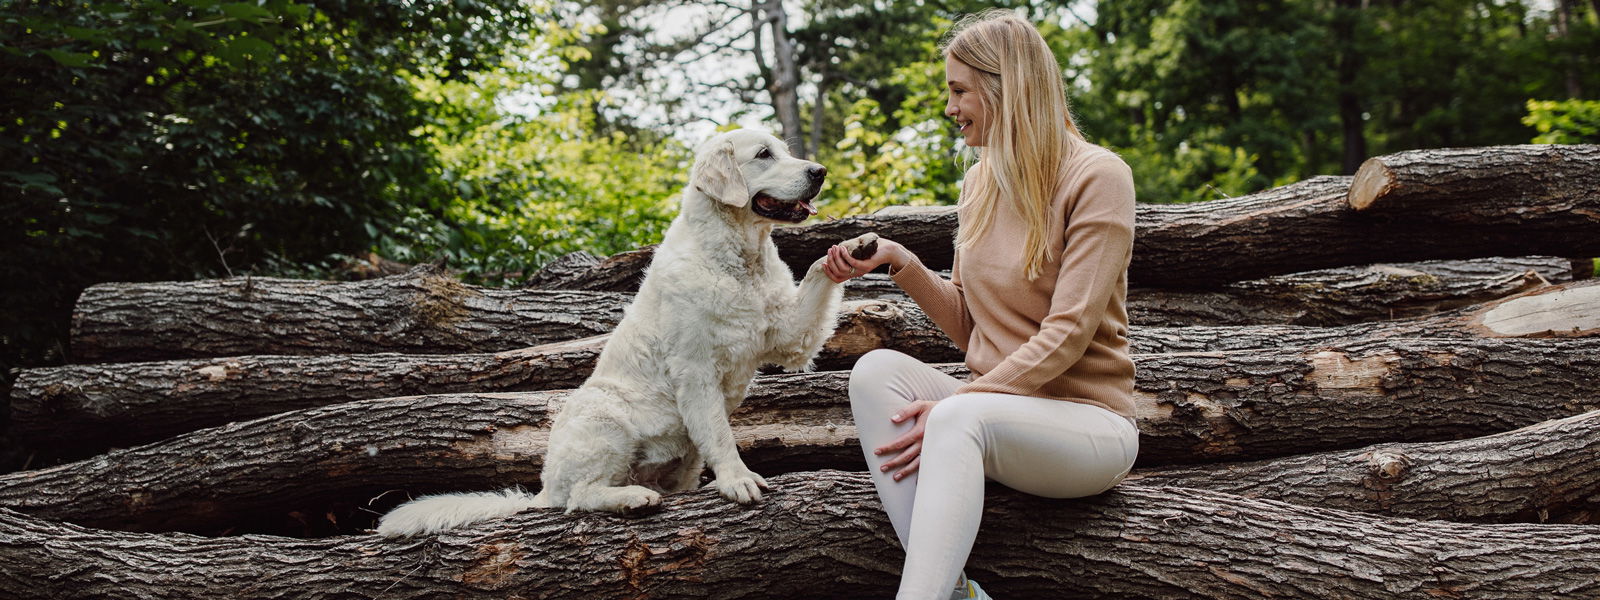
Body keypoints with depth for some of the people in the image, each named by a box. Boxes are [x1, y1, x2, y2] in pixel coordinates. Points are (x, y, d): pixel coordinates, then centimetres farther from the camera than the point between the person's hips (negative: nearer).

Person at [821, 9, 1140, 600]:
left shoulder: (1097, 176, -10)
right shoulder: (979, 183, 12)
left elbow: (1068, 333, -17)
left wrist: (952, 404, -23)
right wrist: (899, 261, 1)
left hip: (1087, 420, -7)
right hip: (993, 408, 7)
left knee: (960, 418, -36)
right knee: (876, 368, -20)